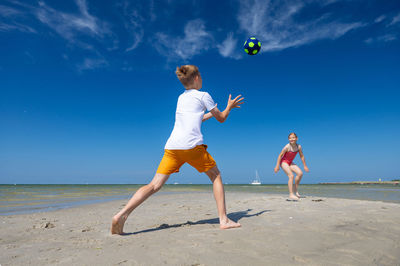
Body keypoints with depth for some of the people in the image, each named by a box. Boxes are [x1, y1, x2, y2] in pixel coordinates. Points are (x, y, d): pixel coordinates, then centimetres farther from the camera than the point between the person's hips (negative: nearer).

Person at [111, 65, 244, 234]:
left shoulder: (181, 97, 26)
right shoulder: (203, 95, 9)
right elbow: (221, 118, 17)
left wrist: (211, 113, 50)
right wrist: (229, 107, 35)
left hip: (172, 146, 5)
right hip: (192, 145, -5)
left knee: (154, 185, 2)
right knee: (216, 177, 13)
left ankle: (121, 214, -10)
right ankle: (223, 220, 10)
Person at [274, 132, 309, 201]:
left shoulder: (299, 147, -8)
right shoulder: (287, 147, -23)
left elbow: (302, 156, 6)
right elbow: (280, 155, -17)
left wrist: (305, 166, 11)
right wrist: (277, 166, -16)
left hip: (290, 163, 6)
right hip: (284, 162, -6)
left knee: (300, 173, -8)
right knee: (291, 176, -20)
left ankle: (295, 190, 9)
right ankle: (291, 194, -15)